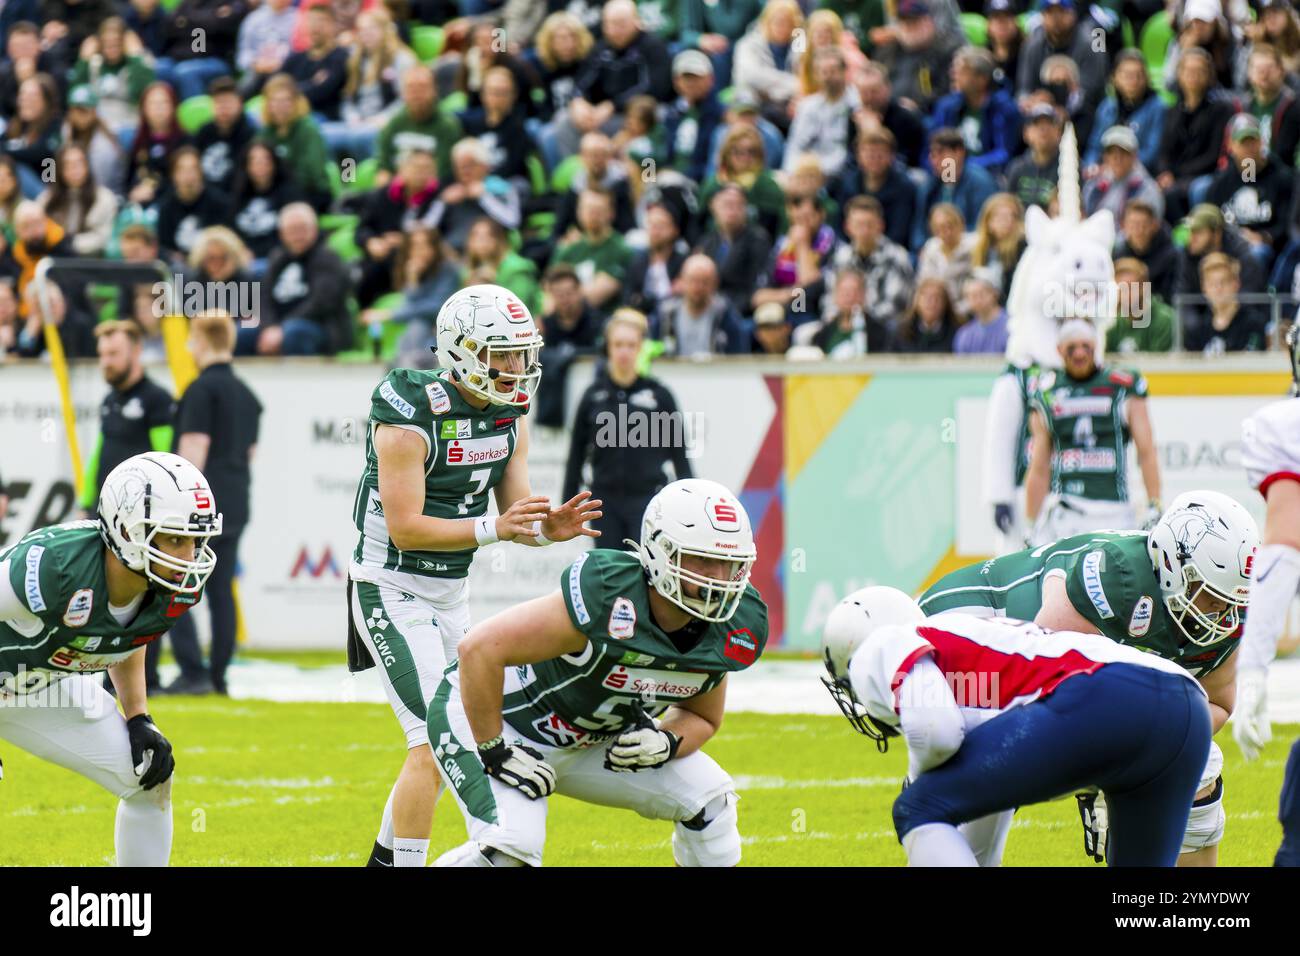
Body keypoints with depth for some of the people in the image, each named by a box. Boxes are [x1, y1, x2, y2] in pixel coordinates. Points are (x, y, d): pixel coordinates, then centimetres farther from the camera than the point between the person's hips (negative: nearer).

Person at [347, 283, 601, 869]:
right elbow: (405, 529, -25)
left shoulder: (511, 415, 1)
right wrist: (491, 529, -32)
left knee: (436, 747, 15)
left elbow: (515, 517, 4)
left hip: (451, 594, 8)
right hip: (392, 593, -8)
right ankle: (407, 861, -14)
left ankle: (384, 860, 29)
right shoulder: (411, 419, -22)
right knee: (434, 742, -18)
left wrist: (548, 527, -18)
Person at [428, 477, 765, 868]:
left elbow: (702, 716, 7)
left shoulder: (729, 631, -14)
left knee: (708, 799, 0)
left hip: (590, 739, 8)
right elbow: (480, 649, -36)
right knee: (511, 847, -28)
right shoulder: (609, 598, -36)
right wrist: (494, 754, -28)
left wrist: (667, 744, -17)